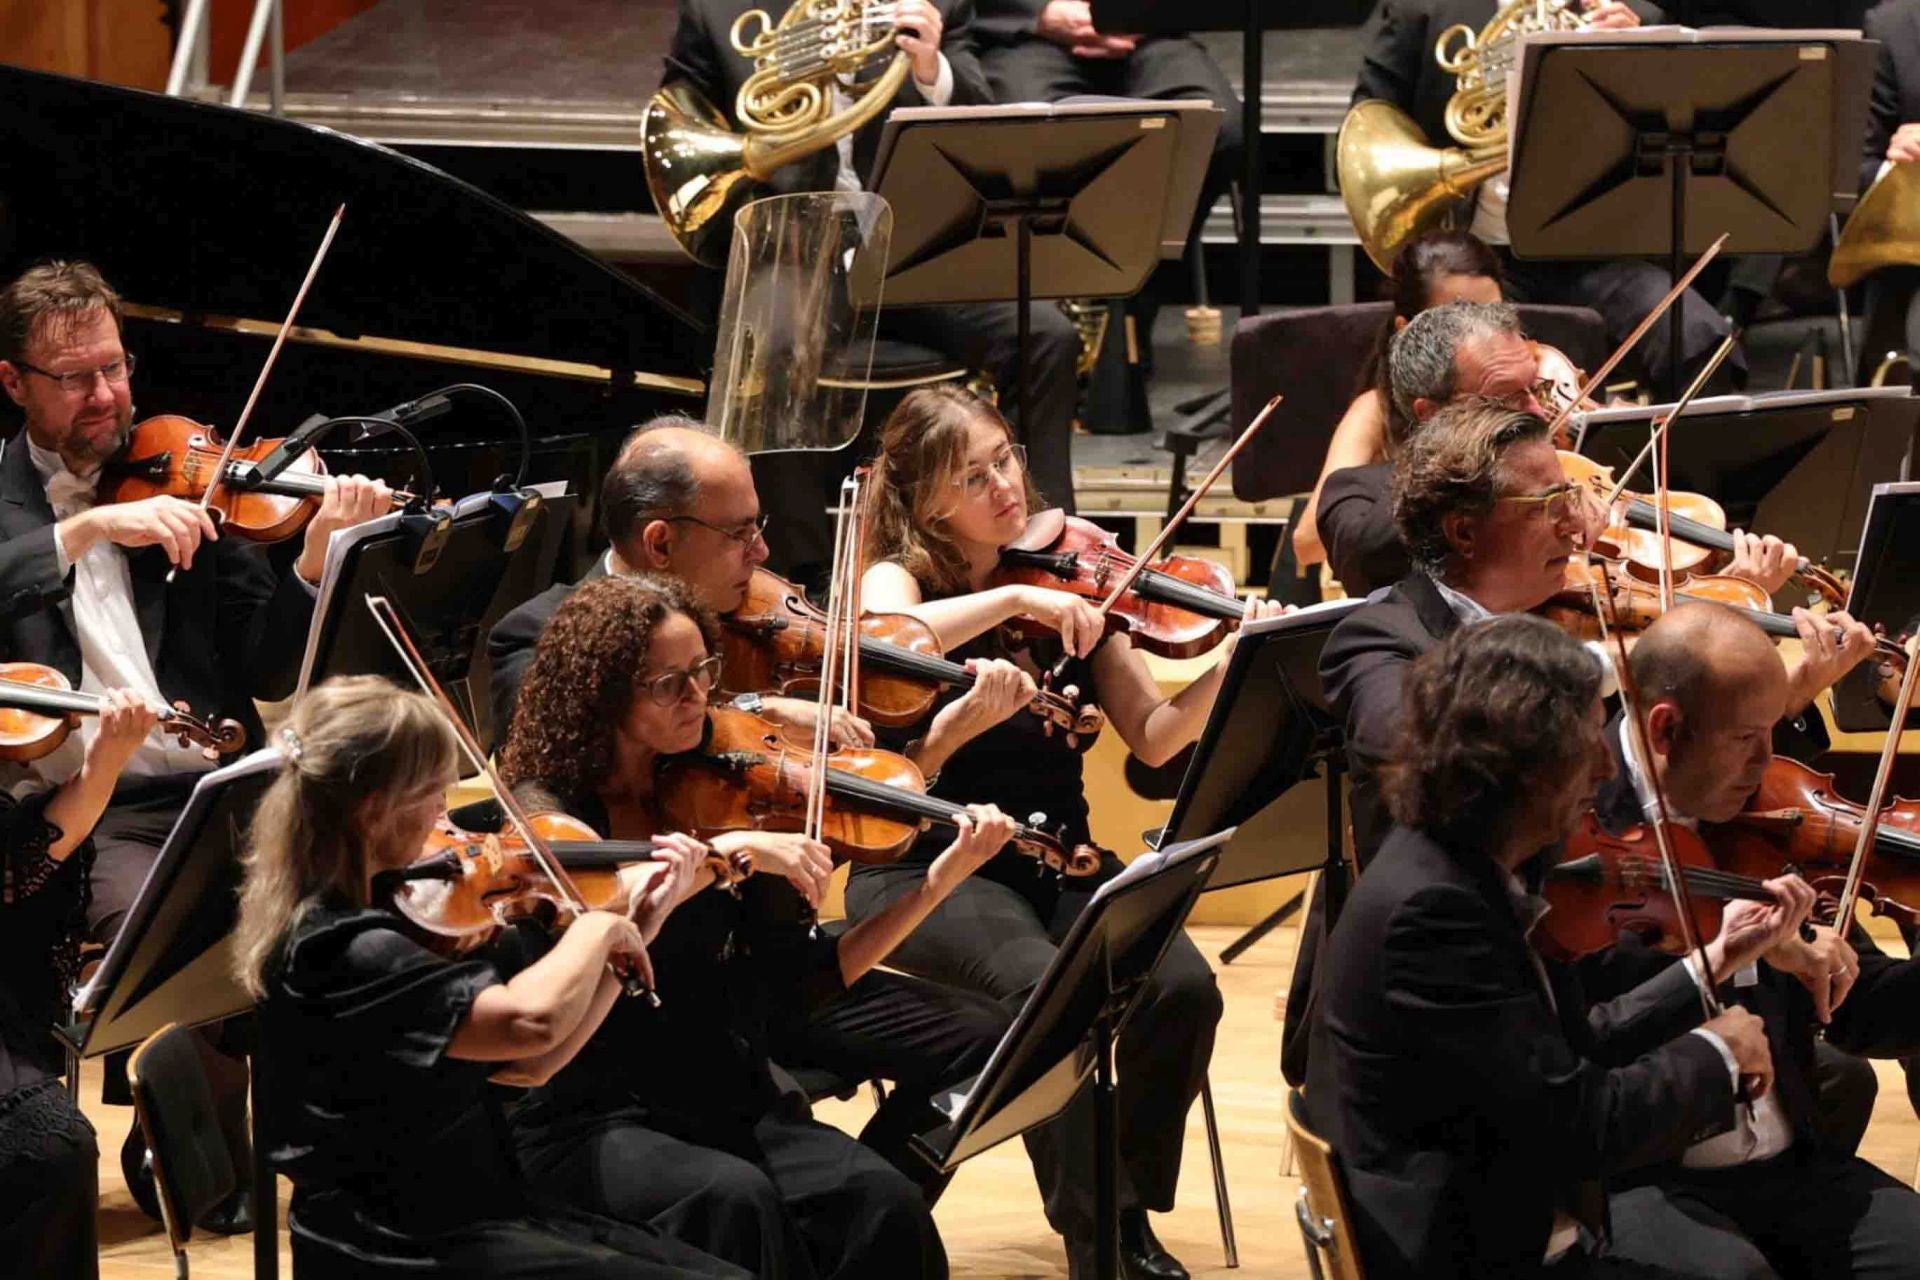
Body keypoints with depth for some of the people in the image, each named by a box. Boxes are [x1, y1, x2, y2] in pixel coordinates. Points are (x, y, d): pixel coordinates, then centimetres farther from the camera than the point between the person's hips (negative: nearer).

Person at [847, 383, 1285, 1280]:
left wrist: (1233, 665, -14)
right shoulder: (902, 577, -2)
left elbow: (1154, 738, 3)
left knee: (1181, 986, -23)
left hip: (1057, 858, 4)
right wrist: (1013, 599, -30)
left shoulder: (1068, 580, 8)